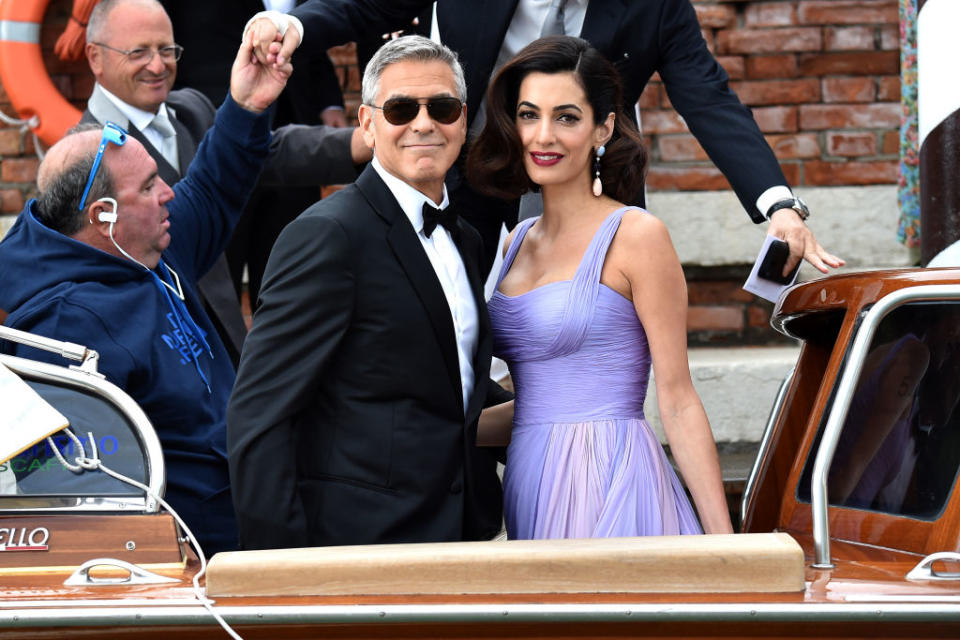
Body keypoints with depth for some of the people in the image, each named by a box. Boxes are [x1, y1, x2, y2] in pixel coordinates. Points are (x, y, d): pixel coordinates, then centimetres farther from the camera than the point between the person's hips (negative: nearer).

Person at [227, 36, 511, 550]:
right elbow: (257, 412, -15)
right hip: (359, 543, -8)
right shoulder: (326, 235, -11)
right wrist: (279, 566, -20)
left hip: (458, 530, 8)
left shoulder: (463, 241, 17)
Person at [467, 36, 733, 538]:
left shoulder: (636, 236, -6)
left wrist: (723, 544, -11)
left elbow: (678, 402, -8)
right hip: (531, 490, 6)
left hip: (608, 488, -6)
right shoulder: (517, 243, 14)